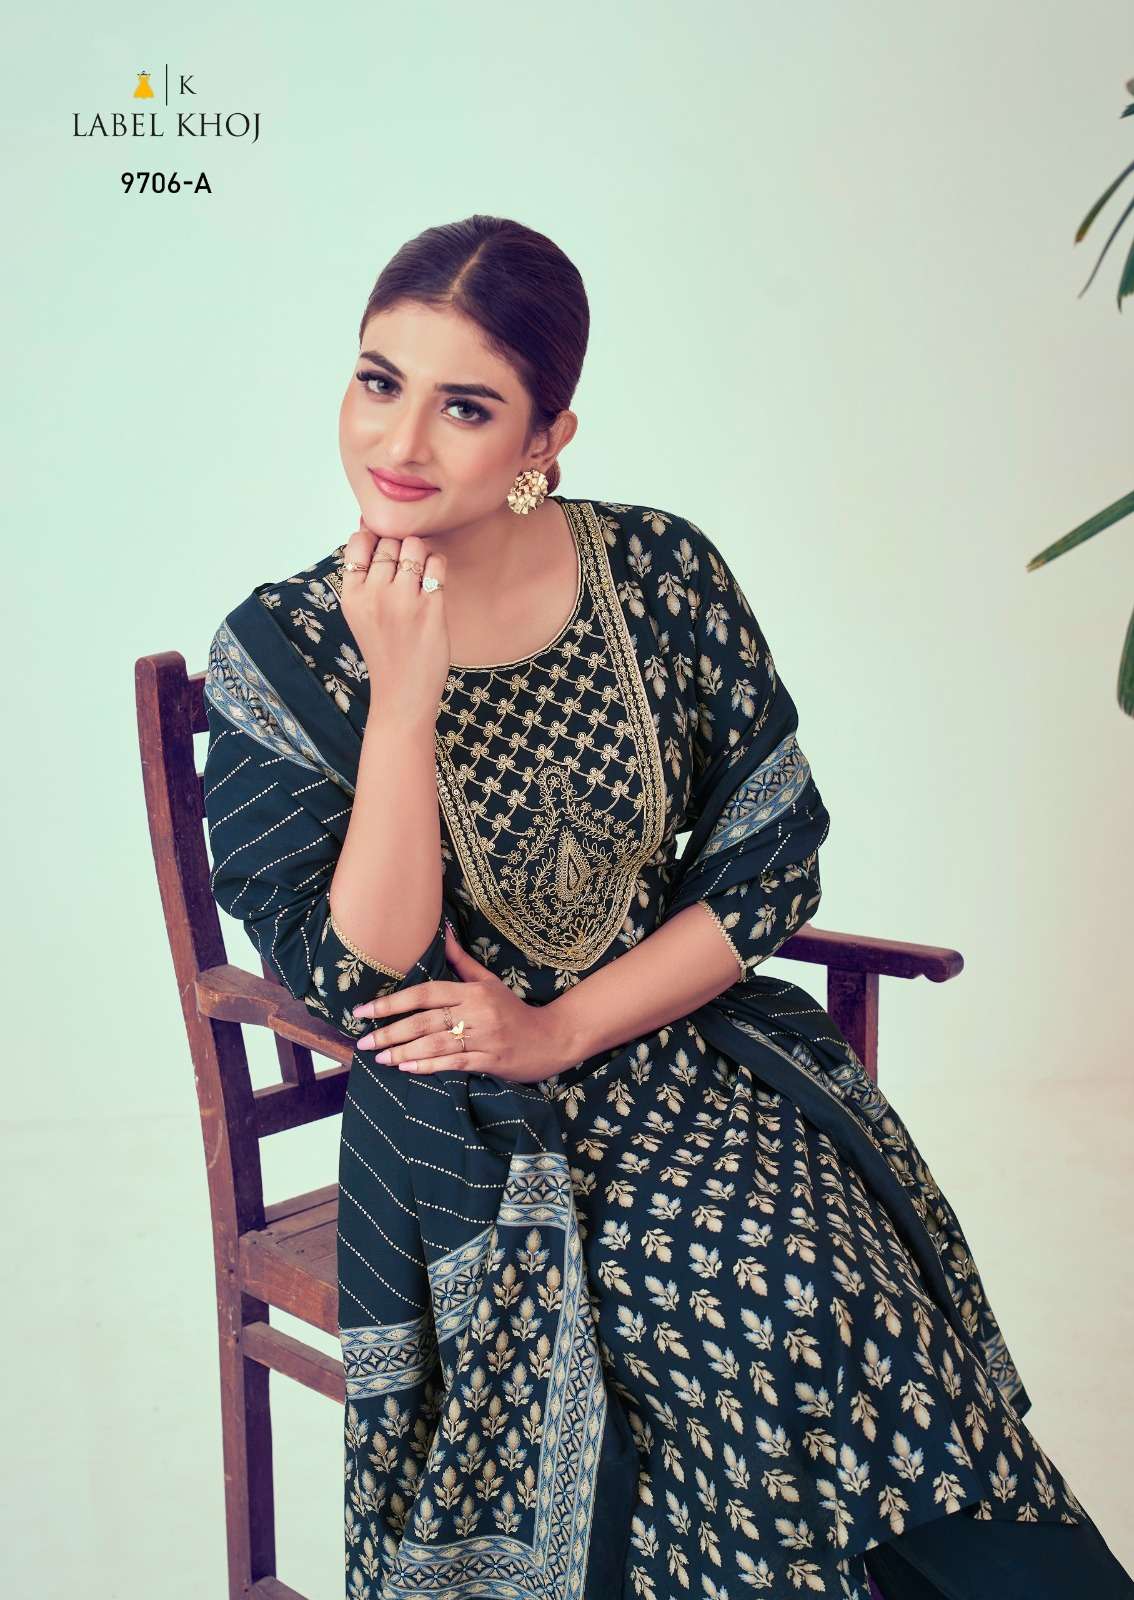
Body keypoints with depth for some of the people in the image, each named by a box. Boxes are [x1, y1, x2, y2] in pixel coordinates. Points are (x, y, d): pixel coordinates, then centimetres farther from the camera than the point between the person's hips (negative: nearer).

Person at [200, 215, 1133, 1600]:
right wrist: (403, 699, -21)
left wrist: (562, 1030, -9)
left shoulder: (661, 575, -1)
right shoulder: (279, 654, -6)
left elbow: (774, 857, 1)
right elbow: (358, 987, -11)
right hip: (462, 1140, -2)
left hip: (700, 1059, 2)